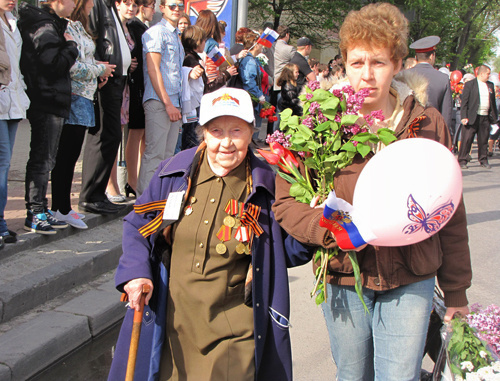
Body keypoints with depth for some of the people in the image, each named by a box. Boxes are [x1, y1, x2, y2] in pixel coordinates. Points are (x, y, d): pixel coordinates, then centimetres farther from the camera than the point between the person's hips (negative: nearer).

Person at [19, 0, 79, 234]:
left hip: (49, 102, 10)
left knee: (44, 159, 14)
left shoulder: (49, 24, 17)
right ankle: (34, 214, 2)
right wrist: (71, 46, -11)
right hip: (48, 102, -10)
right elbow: (54, 64, -23)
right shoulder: (45, 27, -14)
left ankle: (41, 210, 23)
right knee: (42, 159, -5)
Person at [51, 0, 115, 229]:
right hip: (75, 98, -10)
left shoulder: (78, 28, 18)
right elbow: (74, 68, -18)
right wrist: (100, 69, -5)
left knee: (70, 155, 11)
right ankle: (62, 209, 2)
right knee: (66, 156, -4)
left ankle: (62, 207, 18)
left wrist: (98, 66, 5)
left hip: (83, 97, 10)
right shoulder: (70, 28, -13)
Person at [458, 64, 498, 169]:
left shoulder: (490, 85, 14)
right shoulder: (469, 84, -2)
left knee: (484, 140, 9)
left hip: (485, 117, 5)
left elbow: (493, 102, 19)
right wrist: (464, 117, -13)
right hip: (472, 117, -5)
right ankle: (462, 161, 3)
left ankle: (483, 160, 19)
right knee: (467, 140, -3)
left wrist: (495, 116, 13)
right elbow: (464, 102, -5)